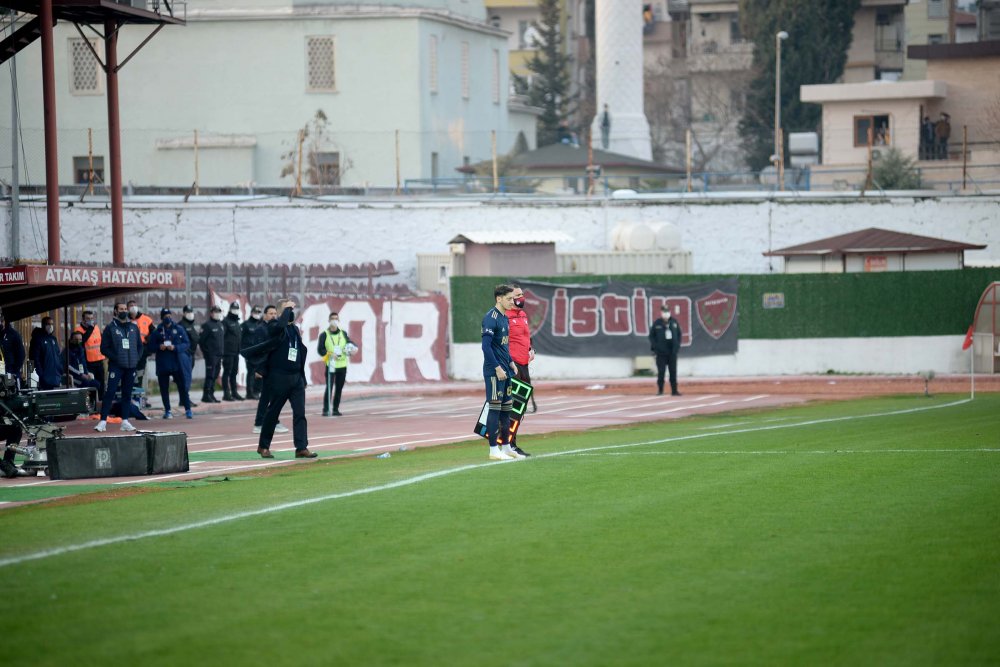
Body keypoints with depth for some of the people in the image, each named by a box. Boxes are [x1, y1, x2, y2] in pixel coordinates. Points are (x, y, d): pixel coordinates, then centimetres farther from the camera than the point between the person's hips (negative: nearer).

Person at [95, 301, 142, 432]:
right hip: (115, 366, -4)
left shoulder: (134, 327, 12)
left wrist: (137, 358, 2)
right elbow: (104, 348, -2)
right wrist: (115, 358, -12)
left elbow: (140, 345, 17)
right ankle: (103, 421, -12)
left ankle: (125, 421, 12)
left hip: (131, 366, 4)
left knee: (127, 394, 7)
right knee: (109, 393, -11)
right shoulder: (110, 328, 0)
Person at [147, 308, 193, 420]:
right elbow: (150, 347, 5)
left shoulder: (179, 329, 5)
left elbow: (187, 344, 0)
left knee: (183, 386, -4)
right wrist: (159, 347, -15)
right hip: (163, 364, 1)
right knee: (164, 388, 4)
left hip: (178, 363, -1)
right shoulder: (157, 332, 6)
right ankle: (167, 411, 13)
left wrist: (175, 347, -16)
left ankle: (188, 410, 1)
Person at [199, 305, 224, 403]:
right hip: (211, 355, -8)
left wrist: (222, 351, 16)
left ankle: (211, 394, 16)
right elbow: (201, 340, -11)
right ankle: (206, 396, -5)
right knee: (210, 375, -8)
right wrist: (205, 352, -10)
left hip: (219, 354, 8)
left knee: (215, 376, 10)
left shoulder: (220, 324, 16)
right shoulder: (207, 325, -8)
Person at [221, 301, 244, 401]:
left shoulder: (236, 322, 18)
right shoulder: (226, 322, -8)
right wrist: (222, 351, -21)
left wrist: (239, 349, 19)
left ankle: (234, 393, 16)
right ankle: (226, 394, -4)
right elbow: (221, 336, -15)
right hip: (228, 352, -8)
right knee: (227, 373, -5)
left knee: (234, 373, 11)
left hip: (236, 352, 8)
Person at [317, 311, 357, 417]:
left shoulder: (343, 333, 12)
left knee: (339, 388, 6)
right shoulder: (324, 335, 1)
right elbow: (320, 349, -3)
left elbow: (350, 343, 16)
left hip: (342, 365, 4)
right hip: (330, 365, -4)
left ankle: (335, 409, 13)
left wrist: (352, 348, -8)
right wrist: (329, 354, -19)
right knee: (329, 387, -11)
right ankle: (326, 409, -9)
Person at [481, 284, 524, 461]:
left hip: (505, 370, 9)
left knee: (507, 407, 13)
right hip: (494, 371, -9)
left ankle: (506, 447, 20)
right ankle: (494, 450, -2)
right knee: (495, 407, -5)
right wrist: (497, 368, -20)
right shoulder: (491, 318, -14)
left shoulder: (504, 318, 14)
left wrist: (510, 363, 14)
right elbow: (486, 346, -19)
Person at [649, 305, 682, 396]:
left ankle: (674, 390, 10)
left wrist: (677, 345, 1)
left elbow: (679, 334, 12)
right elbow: (651, 336, 0)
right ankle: (660, 390, 5)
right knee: (661, 372, -2)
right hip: (661, 352, -3)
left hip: (672, 351, 3)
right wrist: (654, 347, -10)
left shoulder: (674, 322, 7)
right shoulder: (656, 323, -2)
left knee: (673, 372, 6)